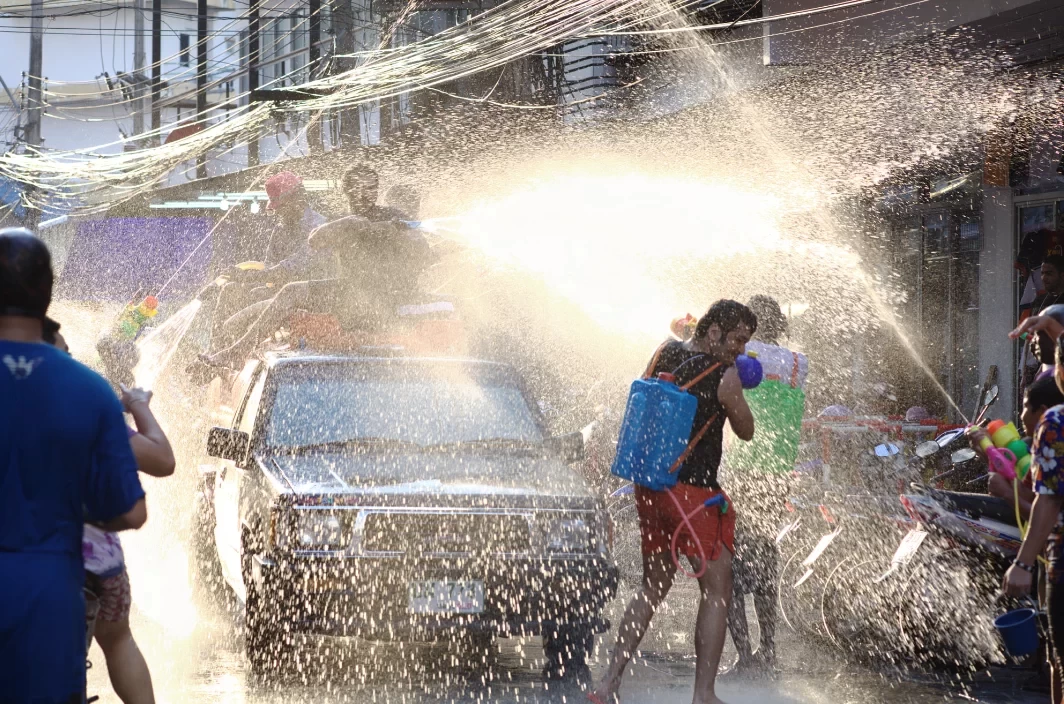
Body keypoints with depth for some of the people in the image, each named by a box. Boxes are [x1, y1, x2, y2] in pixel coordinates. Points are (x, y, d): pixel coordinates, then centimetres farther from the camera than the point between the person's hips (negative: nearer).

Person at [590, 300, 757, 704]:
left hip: (649, 486, 8)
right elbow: (746, 432, 2)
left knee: (654, 587, 18)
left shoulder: (667, 353, 8)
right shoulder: (724, 378, -12)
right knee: (717, 590, 0)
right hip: (692, 490, -8)